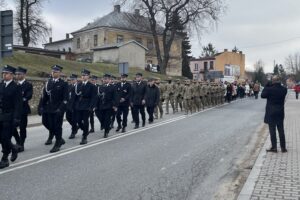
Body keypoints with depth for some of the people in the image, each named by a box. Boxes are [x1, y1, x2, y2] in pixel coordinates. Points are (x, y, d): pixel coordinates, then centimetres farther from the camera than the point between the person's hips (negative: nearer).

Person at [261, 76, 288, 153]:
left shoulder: (269, 89, -16)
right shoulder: (284, 89, -2)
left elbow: (262, 95, -5)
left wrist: (266, 86, 0)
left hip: (271, 112, -4)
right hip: (280, 112, 4)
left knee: (272, 130, 2)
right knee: (281, 130, 11)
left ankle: (274, 147, 6)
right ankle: (283, 147, 17)